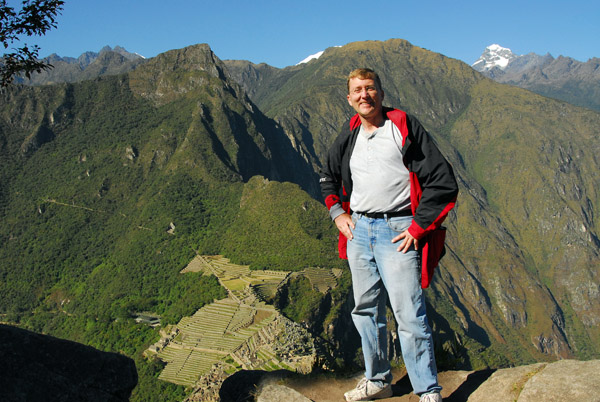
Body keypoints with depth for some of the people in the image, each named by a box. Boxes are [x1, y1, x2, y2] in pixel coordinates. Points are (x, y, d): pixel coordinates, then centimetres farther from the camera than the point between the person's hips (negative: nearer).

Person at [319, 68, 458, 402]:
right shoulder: (349, 135, 12)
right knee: (366, 311, 14)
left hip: (397, 232, -6)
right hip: (358, 230, 6)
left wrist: (418, 227, -11)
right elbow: (328, 177, 29)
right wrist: (337, 212, 14)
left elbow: (444, 183, -8)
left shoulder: (405, 127, -5)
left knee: (409, 315, -8)